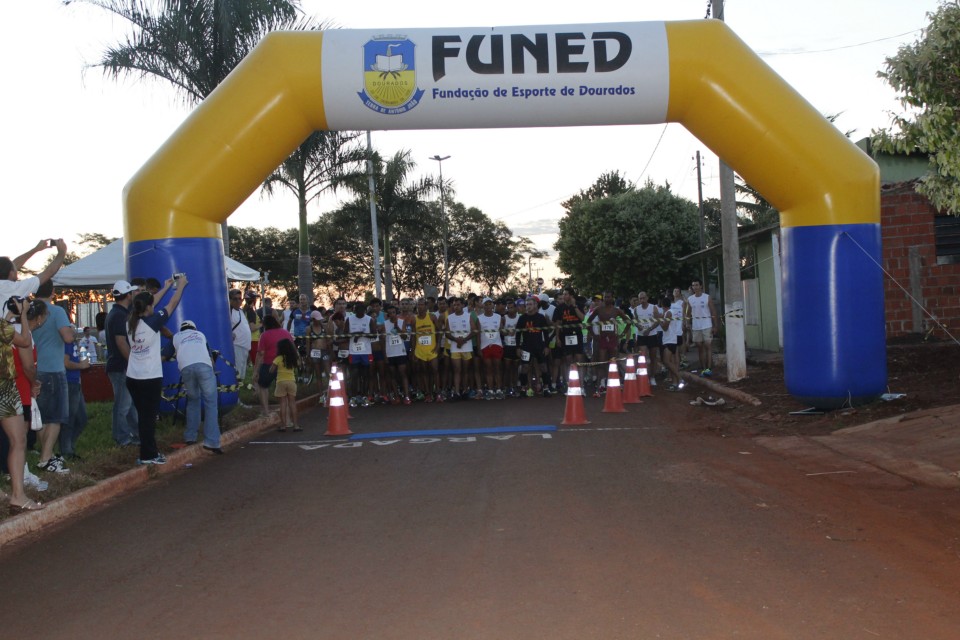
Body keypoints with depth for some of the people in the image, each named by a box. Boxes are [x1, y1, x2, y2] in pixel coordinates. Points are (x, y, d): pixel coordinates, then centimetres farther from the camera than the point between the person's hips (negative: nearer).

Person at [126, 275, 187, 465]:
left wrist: (166, 287, 29)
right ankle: (148, 455, 3)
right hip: (151, 378, -6)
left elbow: (148, 304, 19)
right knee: (149, 416, 0)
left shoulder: (130, 322, 4)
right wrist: (181, 285, 13)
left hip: (133, 377, 6)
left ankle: (149, 451, 18)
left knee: (143, 415, 12)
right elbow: (172, 305, -2)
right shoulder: (152, 322, -13)